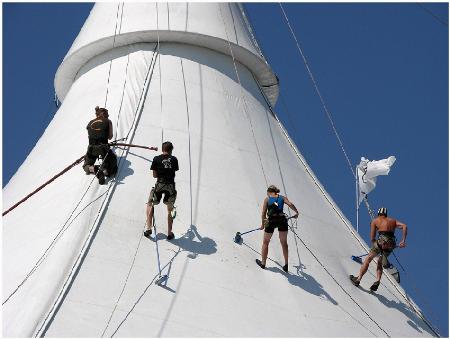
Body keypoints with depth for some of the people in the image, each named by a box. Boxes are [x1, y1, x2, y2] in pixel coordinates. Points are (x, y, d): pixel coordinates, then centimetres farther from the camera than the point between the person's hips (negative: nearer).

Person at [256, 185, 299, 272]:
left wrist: (262, 224, 15)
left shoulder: (267, 198, 11)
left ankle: (263, 263, 25)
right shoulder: (282, 198, 14)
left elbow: (263, 213, 6)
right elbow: (290, 204, -4)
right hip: (282, 219, 2)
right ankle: (286, 265, 11)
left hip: (271, 220, -1)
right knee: (284, 243, 14)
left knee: (265, 242, 17)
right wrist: (296, 212, 8)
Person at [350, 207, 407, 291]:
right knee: (380, 263, 22)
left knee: (368, 259, 11)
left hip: (382, 241, -4)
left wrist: (375, 245, 27)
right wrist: (403, 241, 3)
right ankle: (378, 281, 4)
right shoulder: (393, 220, 25)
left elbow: (372, 238, 11)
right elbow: (404, 226, 8)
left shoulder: (375, 221, 15)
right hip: (392, 244, 4)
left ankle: (358, 279, 11)